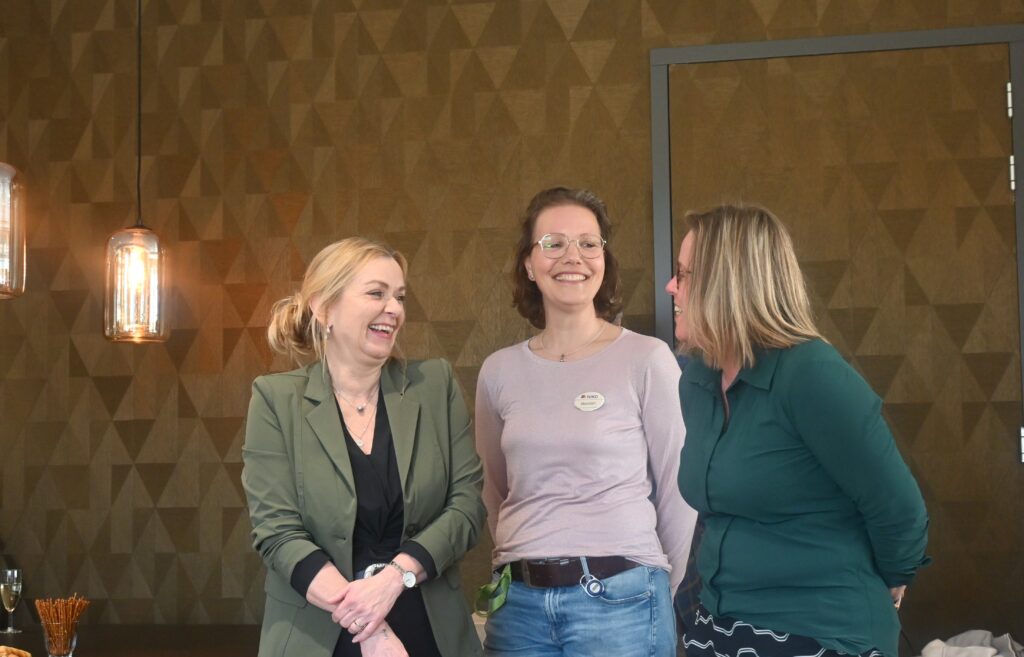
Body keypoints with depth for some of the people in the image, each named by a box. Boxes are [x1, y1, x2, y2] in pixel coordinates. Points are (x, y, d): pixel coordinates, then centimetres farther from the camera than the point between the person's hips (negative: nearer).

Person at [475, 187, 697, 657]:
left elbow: (677, 493, -1)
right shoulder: (499, 371, 4)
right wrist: (519, 559, 14)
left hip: (619, 599, -3)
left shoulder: (647, 359, -6)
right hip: (519, 602, 3)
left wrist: (676, 599, 5)